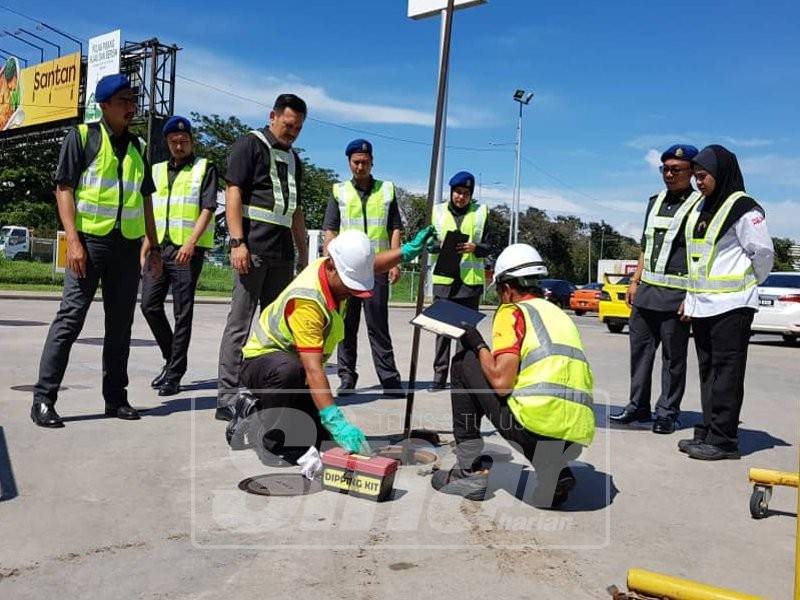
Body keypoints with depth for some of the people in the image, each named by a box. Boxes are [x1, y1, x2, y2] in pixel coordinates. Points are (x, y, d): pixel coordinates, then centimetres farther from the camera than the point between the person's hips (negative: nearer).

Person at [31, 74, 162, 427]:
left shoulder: (138, 147, 16)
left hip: (128, 245, 5)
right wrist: (73, 240, -14)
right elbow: (64, 189, -4)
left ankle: (115, 397, 17)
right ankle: (43, 399, 1)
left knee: (120, 323, 8)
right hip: (91, 240, -5)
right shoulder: (82, 136, 1)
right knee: (70, 318, -7)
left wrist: (154, 246, 13)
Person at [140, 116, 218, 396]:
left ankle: (174, 375, 4)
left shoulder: (204, 168, 4)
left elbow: (208, 208, -7)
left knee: (182, 313, -2)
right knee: (149, 305, 1)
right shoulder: (157, 170, 19)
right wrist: (145, 246, 11)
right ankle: (172, 357, 21)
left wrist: (191, 242, -19)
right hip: (160, 247, 5)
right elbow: (151, 212, 21)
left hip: (188, 250, -5)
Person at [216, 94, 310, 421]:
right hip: (253, 247, -7)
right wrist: (237, 243, -18)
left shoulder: (293, 158, 23)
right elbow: (233, 193, -8)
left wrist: (304, 255, 20)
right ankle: (227, 397, -3)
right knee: (240, 322, -6)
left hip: (283, 252, 8)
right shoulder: (249, 145, 2)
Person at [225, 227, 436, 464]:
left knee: (320, 436, -4)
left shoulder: (338, 271, -9)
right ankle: (267, 437, -17)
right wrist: (337, 423, -45)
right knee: (288, 370, -43)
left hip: (296, 369, 8)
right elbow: (313, 369, -39)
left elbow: (371, 266, 16)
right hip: (262, 359, -8)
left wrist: (408, 251, 6)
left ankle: (255, 408, 17)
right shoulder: (307, 301, -34)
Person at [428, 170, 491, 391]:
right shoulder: (438, 211, 11)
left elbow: (489, 246, 6)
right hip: (444, 279, 1)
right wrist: (436, 245, -12)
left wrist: (474, 247, -14)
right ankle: (440, 375, 7)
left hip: (471, 279, -1)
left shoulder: (481, 212, 7)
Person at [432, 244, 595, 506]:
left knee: (464, 362, 10)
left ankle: (470, 470, 10)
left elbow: (501, 382, -10)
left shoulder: (513, 312, 2)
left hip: (535, 427, -7)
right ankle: (557, 474, 13)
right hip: (577, 440, 7)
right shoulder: (560, 314, 23)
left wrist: (478, 346, 9)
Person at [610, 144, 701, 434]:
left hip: (676, 296, -6)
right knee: (639, 349, 10)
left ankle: (667, 412, 14)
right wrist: (635, 282, 15)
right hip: (646, 291, 7)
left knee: (673, 356, 3)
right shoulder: (655, 202, 17)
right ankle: (638, 406, 21)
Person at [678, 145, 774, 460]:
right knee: (708, 372, 11)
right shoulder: (700, 208, 17)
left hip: (731, 306, -8)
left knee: (726, 371, -5)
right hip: (701, 307, 8)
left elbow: (764, 252, -7)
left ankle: (723, 440, 0)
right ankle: (707, 434, 19)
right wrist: (691, 298, 18)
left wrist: (748, 285, 6)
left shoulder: (743, 208, -8)